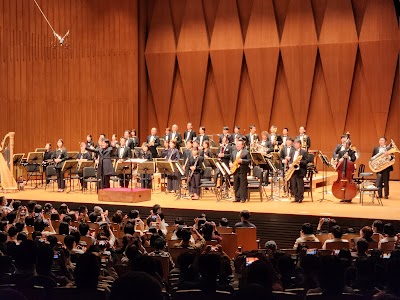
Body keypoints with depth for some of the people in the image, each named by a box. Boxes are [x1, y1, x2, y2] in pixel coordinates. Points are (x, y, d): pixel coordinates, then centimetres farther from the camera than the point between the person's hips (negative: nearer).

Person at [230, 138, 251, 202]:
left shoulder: (246, 152, -4)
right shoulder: (233, 152, 16)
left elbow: (249, 160, -11)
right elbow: (231, 160, 22)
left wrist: (242, 161, -22)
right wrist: (230, 163, 0)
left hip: (243, 170, -6)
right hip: (235, 170, 6)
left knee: (243, 184, -4)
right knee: (236, 185, 8)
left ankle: (243, 198, 1)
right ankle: (237, 198, 15)